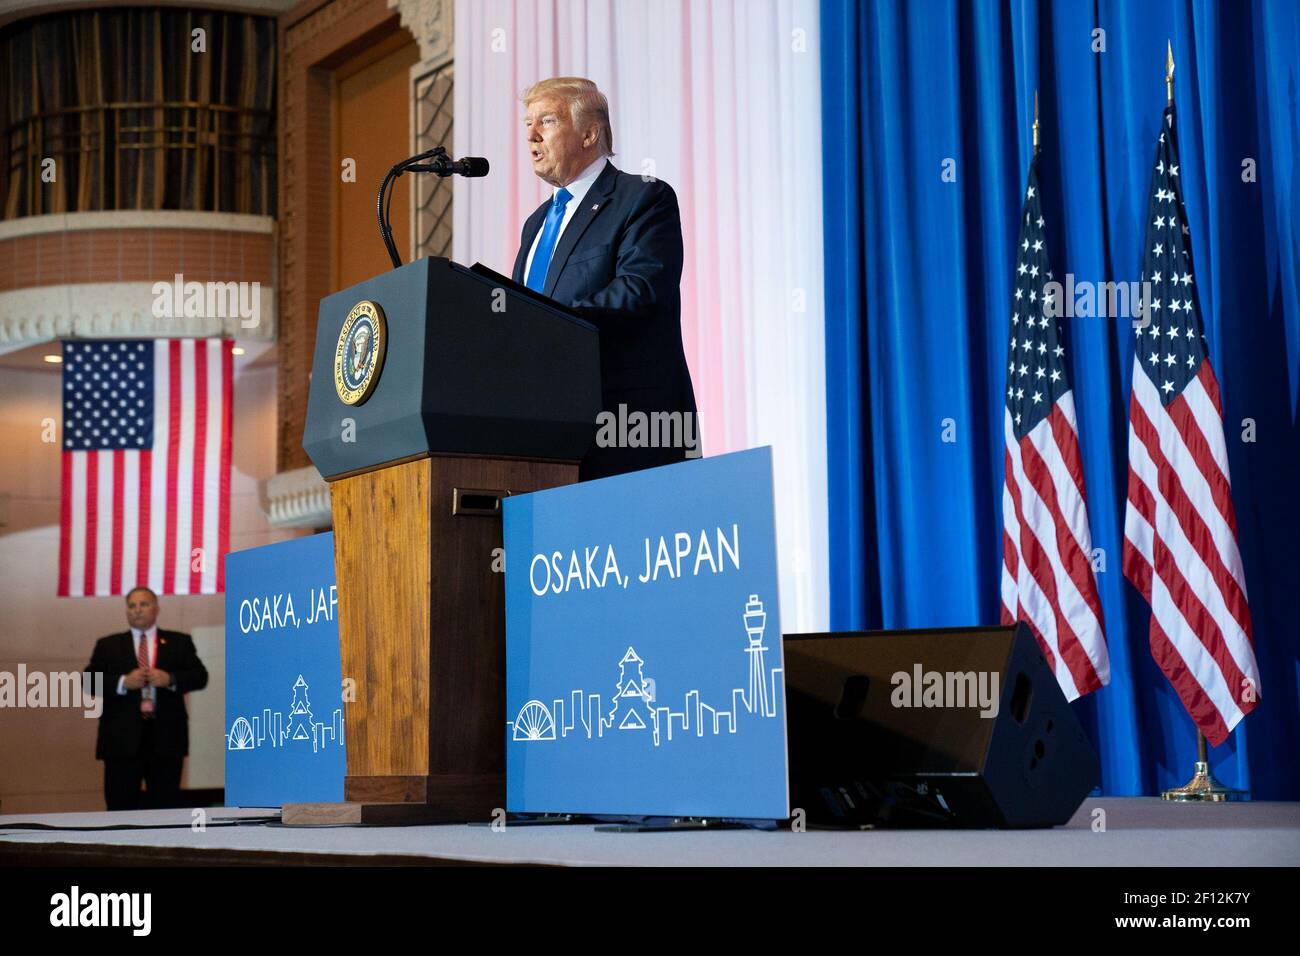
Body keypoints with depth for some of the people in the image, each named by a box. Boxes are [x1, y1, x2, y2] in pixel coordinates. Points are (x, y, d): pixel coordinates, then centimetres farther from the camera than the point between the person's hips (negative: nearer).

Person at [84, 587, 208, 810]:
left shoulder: (179, 642, 11)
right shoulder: (108, 645, 11)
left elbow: (200, 676, 2)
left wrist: (171, 679, -15)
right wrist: (123, 682, -14)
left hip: (166, 737, 0)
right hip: (122, 739, 0)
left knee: (166, 803, 3)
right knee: (121, 805, 1)